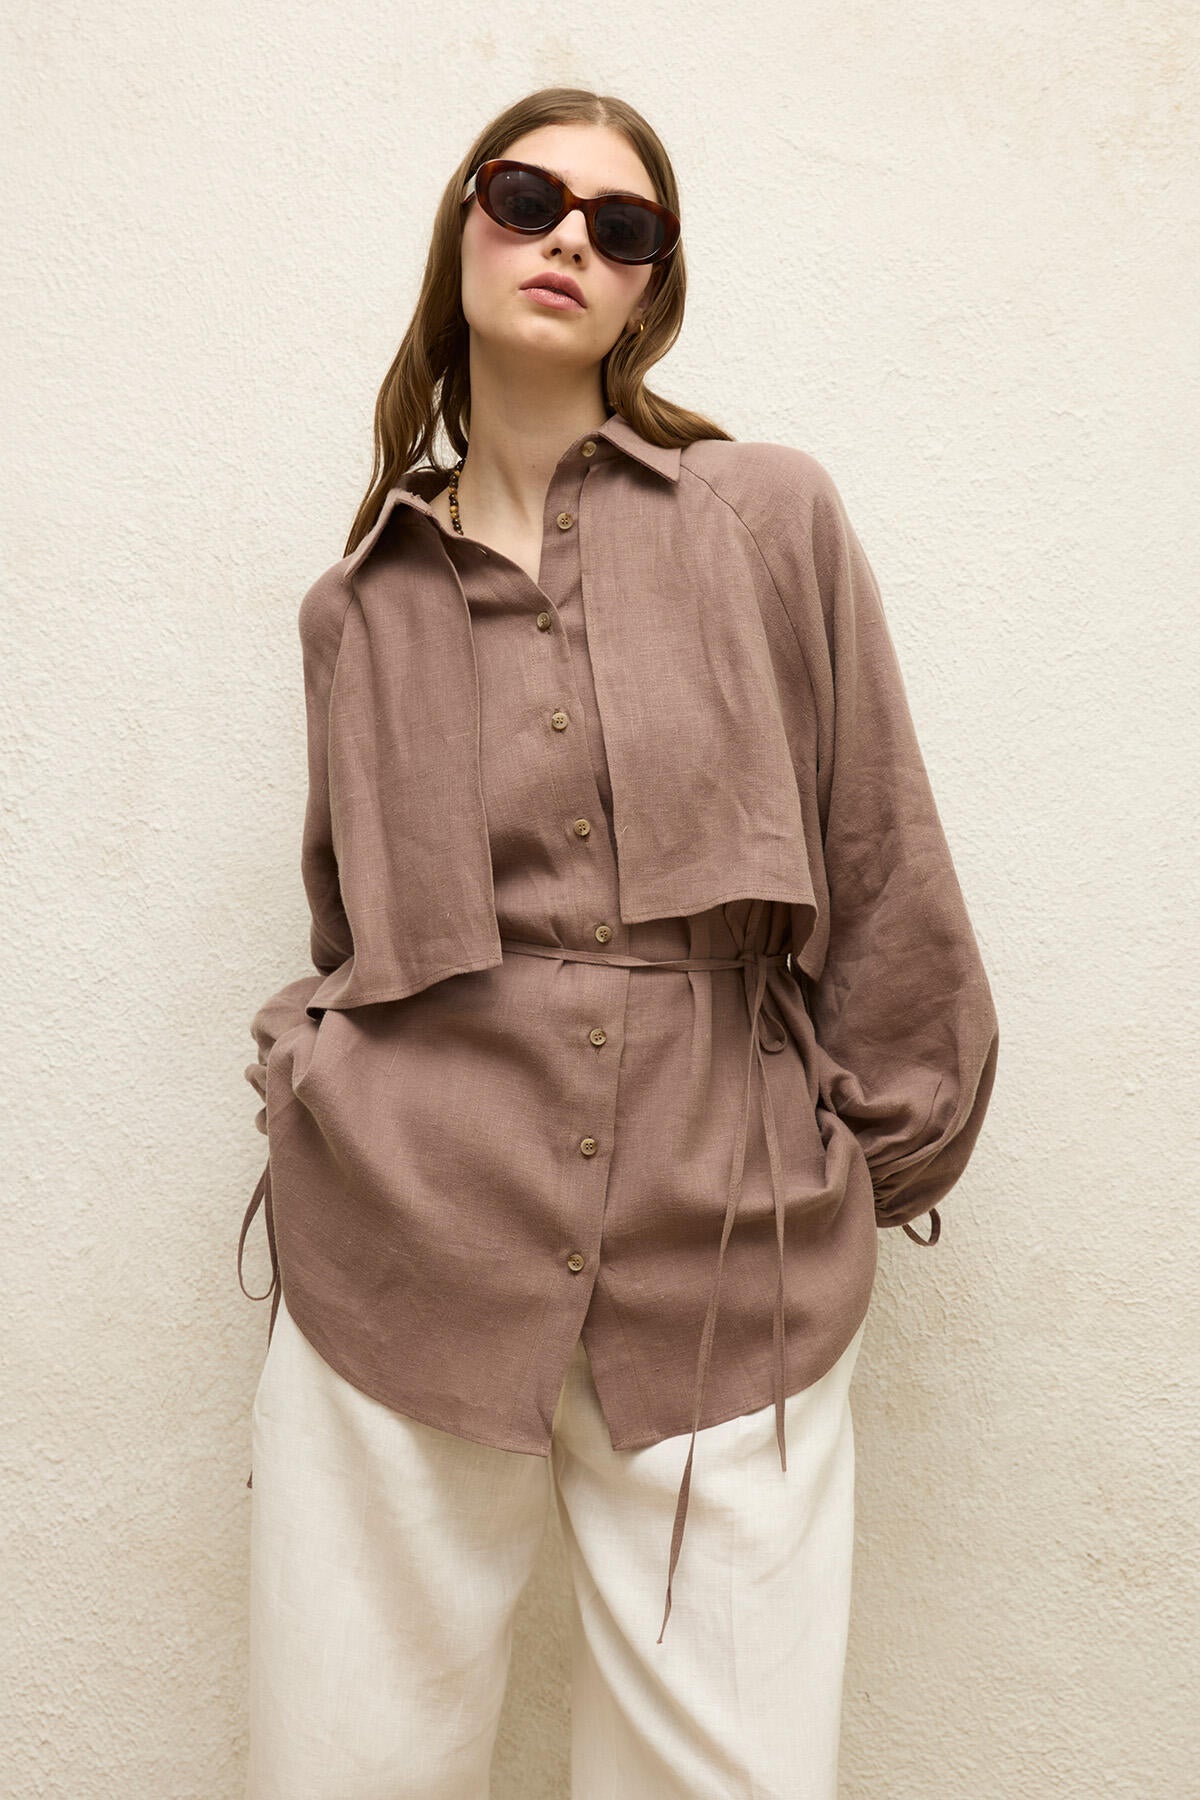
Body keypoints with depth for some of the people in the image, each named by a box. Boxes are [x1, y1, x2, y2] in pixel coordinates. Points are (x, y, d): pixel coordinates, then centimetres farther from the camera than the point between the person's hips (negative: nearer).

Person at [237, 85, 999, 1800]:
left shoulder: (770, 516, 3)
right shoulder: (359, 604, 10)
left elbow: (883, 872, 5)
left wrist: (887, 1153, 8)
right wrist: (310, 1076, 4)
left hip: (727, 1269, -1)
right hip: (399, 1255, 2)